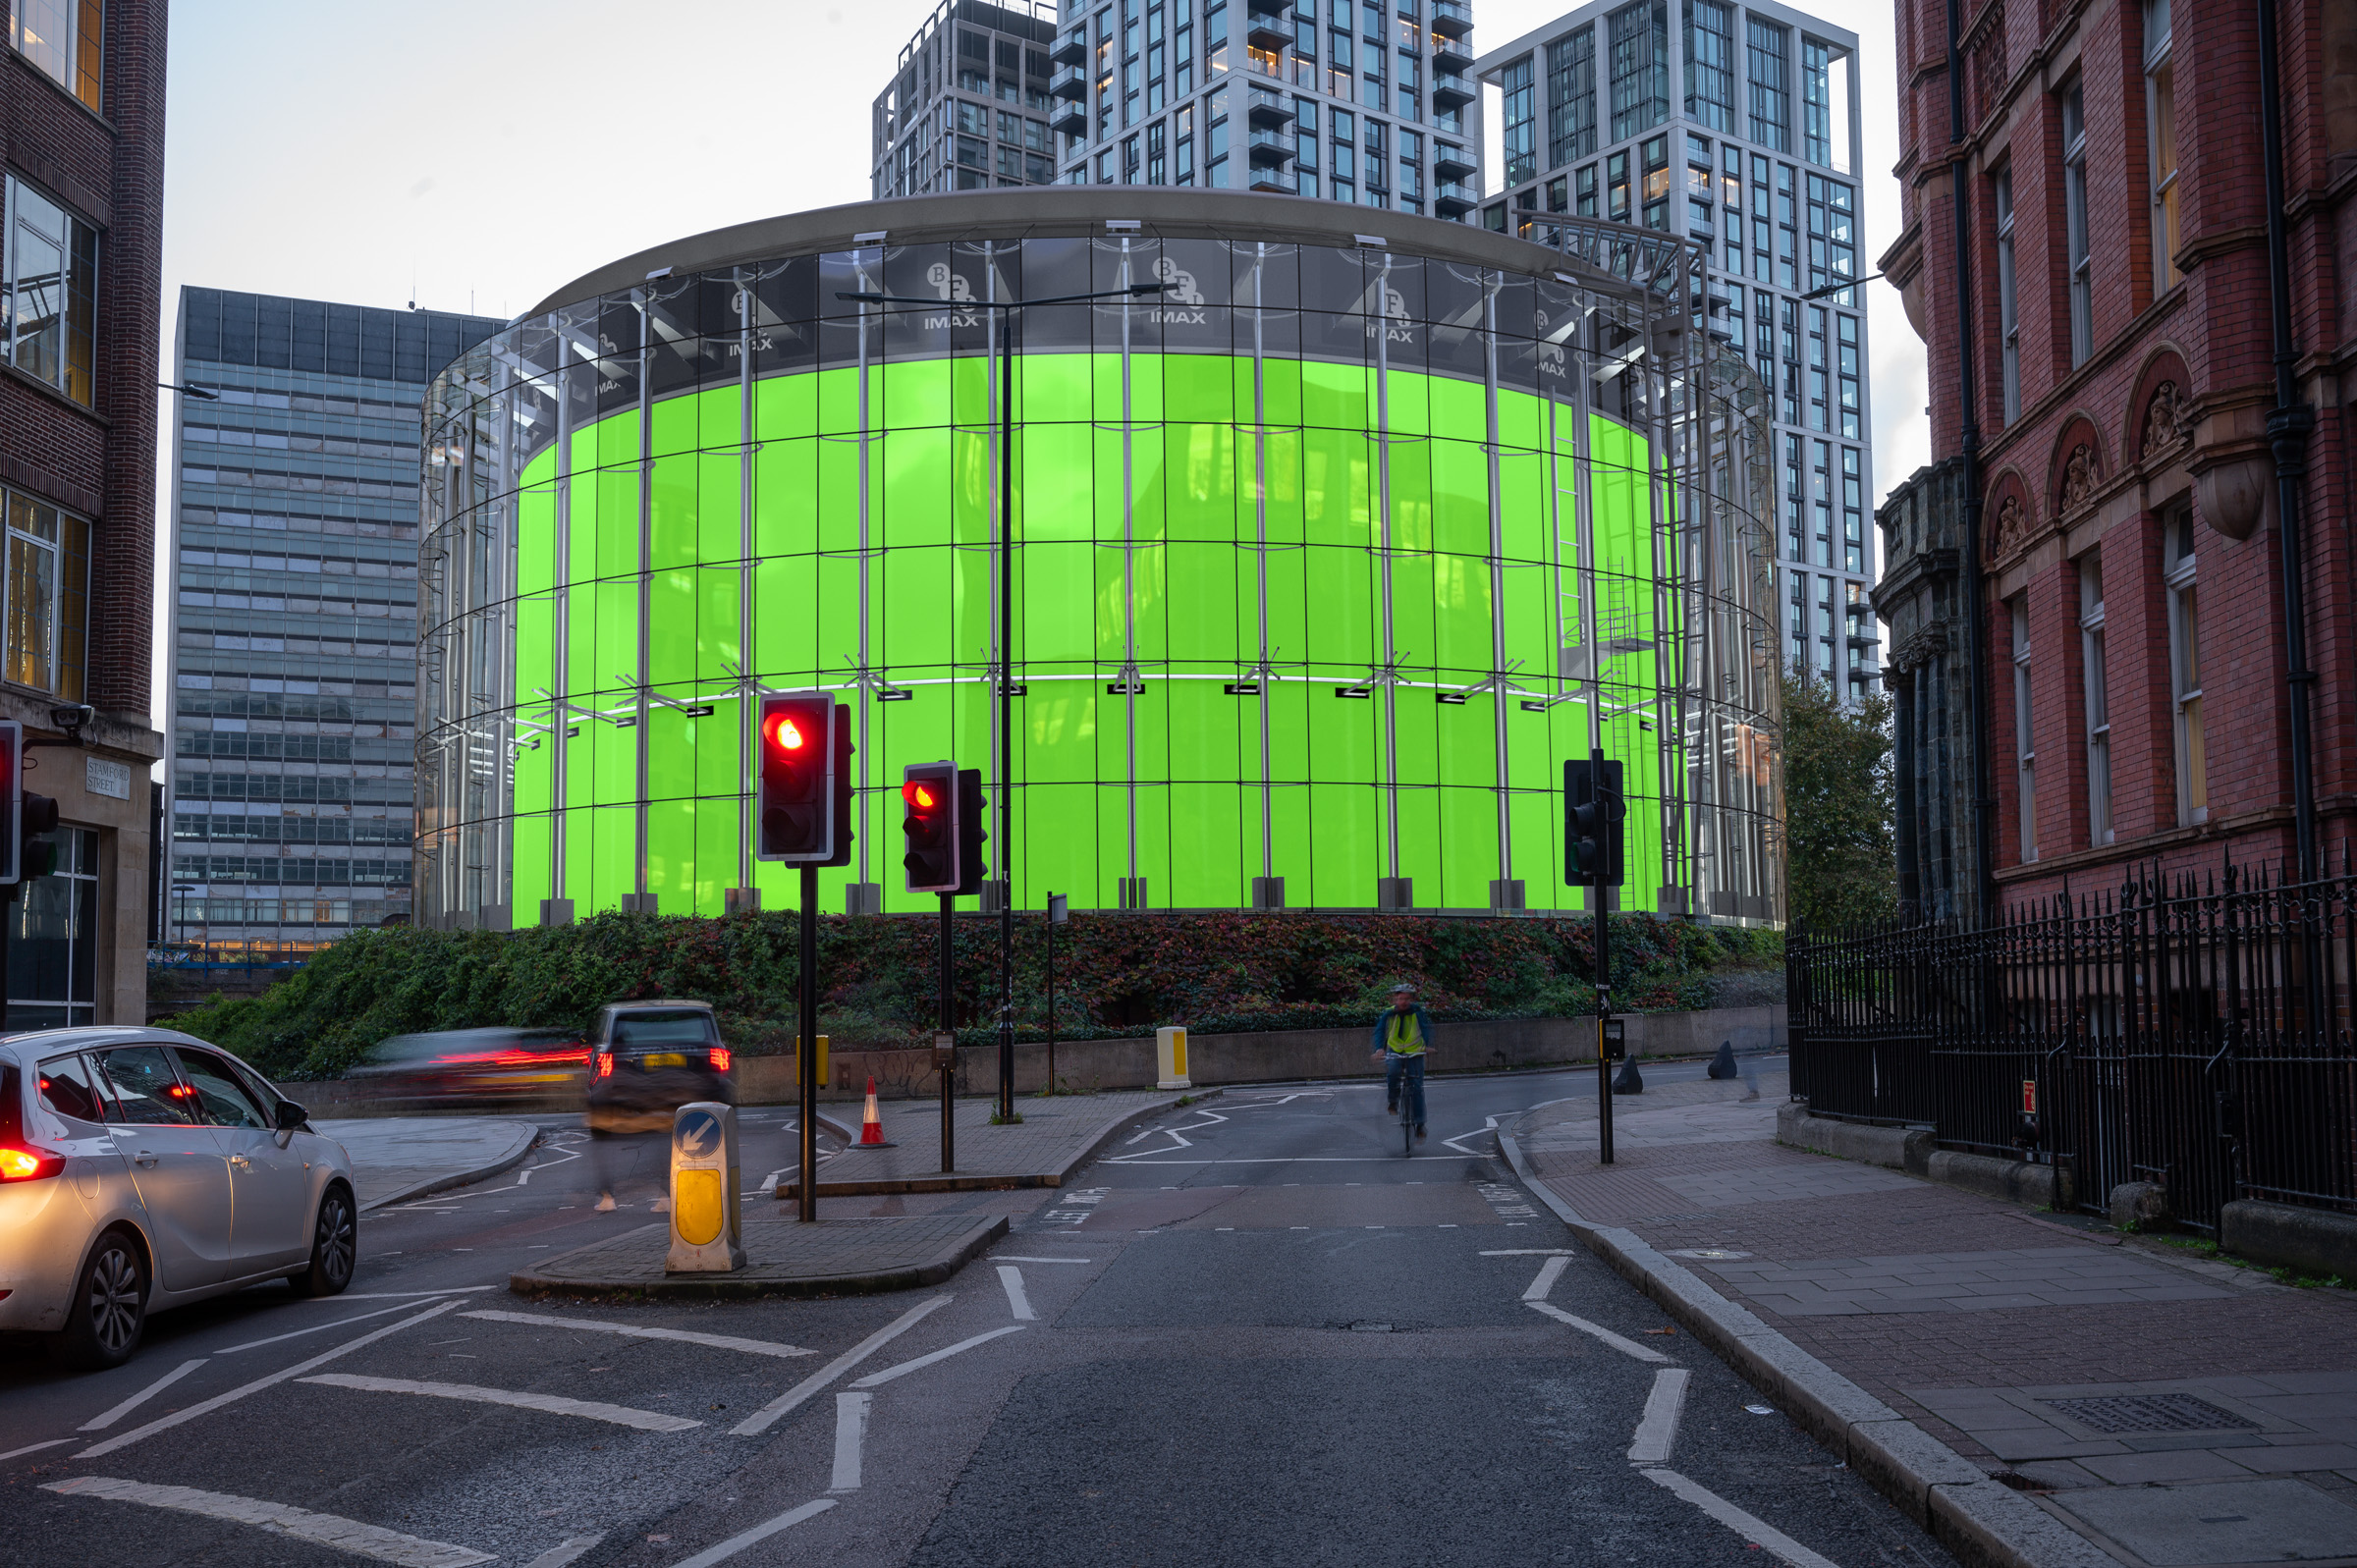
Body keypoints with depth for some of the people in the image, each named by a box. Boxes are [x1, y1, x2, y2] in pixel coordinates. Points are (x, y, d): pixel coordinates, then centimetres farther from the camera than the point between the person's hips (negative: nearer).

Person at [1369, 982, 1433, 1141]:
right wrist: (1379, 1048, -34)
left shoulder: (1417, 1012, -11)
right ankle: (1392, 1102, -8)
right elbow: (1380, 1030, -17)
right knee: (1392, 1070, -31)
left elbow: (1426, 1027, -18)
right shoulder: (1389, 1013, -10)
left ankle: (1420, 1124, 4)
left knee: (1416, 1087, -6)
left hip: (1415, 1052, 0)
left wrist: (1427, 1045, -35)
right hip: (1394, 1051, 0)